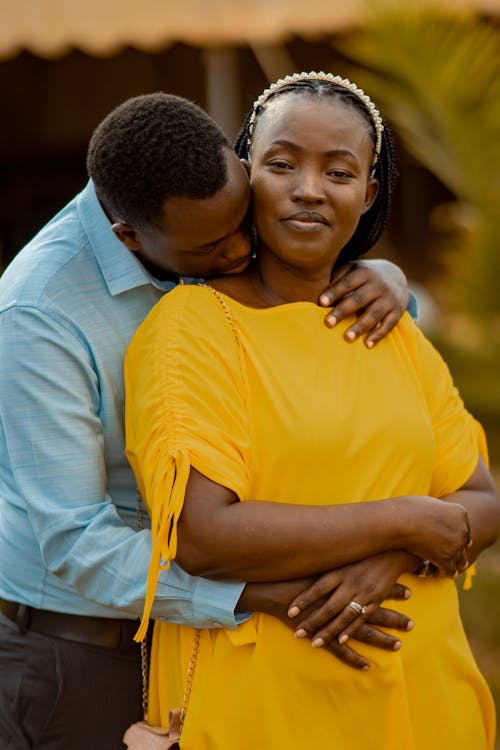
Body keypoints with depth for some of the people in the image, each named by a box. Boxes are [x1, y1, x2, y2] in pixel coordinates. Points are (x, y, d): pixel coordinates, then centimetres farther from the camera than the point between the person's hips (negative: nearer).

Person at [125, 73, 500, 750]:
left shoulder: (396, 333, 10)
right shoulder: (194, 322, -9)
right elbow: (202, 536, -20)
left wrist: (390, 560, -14)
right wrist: (403, 522, -14)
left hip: (415, 692, 5)